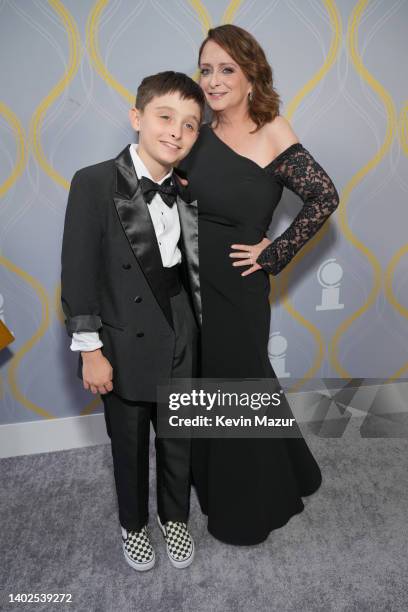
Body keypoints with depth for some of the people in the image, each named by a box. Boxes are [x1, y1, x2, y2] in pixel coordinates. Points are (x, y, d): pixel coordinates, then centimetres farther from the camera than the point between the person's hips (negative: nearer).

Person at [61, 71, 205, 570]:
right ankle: (133, 524, 46)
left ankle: (174, 516, 47)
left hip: (181, 342, 4)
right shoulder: (94, 183, -12)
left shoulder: (186, 192, 2)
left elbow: (191, 266, 7)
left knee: (179, 438, 19)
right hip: (125, 346, -3)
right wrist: (90, 349, -13)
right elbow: (78, 272, -13)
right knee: (129, 445, 17)